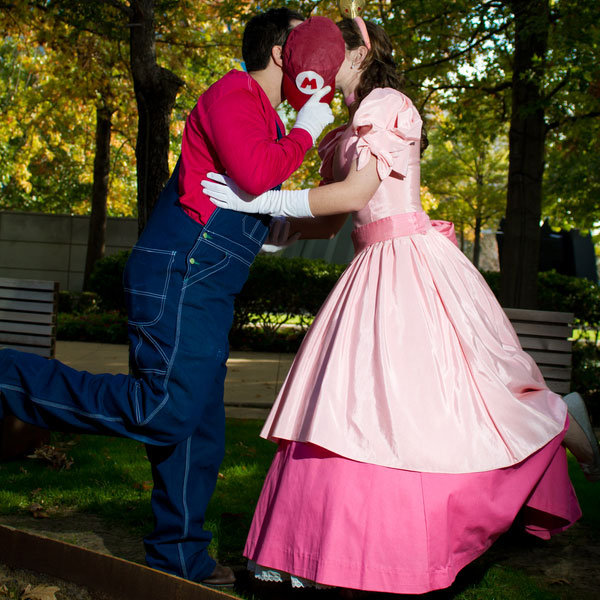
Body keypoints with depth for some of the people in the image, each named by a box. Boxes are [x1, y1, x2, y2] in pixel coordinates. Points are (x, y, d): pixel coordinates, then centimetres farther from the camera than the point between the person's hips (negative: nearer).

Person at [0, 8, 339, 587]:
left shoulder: (264, 116, 25)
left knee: (199, 428, 11)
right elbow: (254, 174, -22)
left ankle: (180, 559, 20)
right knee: (164, 411, -20)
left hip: (204, 289, 10)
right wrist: (305, 131, -9)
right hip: (180, 275, -10)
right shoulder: (233, 94, -6)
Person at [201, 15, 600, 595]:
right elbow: (326, 222, 20)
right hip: (374, 270, 9)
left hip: (409, 262, -9)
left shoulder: (387, 104, -6)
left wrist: (261, 200, -18)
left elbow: (356, 193, -17)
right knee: (350, 402, 3)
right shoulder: (348, 129, 20)